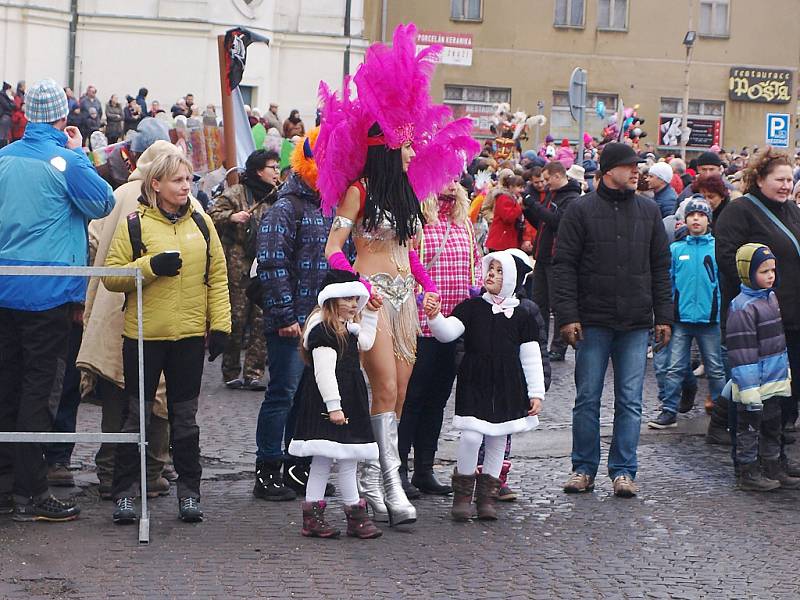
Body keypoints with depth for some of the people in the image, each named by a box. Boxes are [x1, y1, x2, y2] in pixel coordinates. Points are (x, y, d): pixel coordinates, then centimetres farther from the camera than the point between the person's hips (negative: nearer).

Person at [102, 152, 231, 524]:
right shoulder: (134, 225, -2)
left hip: (190, 336, 3)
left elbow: (217, 278, 9)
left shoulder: (202, 224, 8)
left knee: (185, 416, 10)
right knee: (136, 414, 4)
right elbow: (111, 277, -5)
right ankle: (125, 493, 13)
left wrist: (220, 325, 2)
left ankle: (189, 492, 18)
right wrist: (150, 266, -18)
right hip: (143, 335, -2)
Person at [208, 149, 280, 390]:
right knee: (237, 319, -2)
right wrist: (231, 216, -20)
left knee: (262, 321, -2)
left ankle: (253, 373, 1)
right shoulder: (236, 194, 0)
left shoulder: (276, 198, 17)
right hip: (239, 268, -4)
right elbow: (212, 216, -5)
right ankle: (231, 373, 8)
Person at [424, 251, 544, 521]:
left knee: (497, 439, 7)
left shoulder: (521, 316, 5)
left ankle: (486, 495, 19)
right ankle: (462, 493, 4)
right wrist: (434, 317, -27)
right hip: (474, 384, -2)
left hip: (508, 387, 2)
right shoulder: (472, 307, 3)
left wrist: (536, 393, 3)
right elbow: (447, 332, -7)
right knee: (471, 435, -13)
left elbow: (531, 358, 6)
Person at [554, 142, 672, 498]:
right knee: (587, 399, 4)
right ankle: (584, 468, 14)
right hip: (592, 322, -2)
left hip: (636, 324, 2)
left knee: (630, 402, 3)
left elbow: (660, 267, 13)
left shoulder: (649, 211, 10)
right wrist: (567, 315, -10)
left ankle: (623, 470, 10)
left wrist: (664, 316, 7)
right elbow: (564, 265, -2)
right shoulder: (582, 211, -1)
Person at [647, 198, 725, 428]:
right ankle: (669, 411, 8)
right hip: (681, 318, 1)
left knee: (715, 369, 7)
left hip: (709, 318, -1)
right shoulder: (676, 249, 4)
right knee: (675, 368, 2)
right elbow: (667, 282, 6)